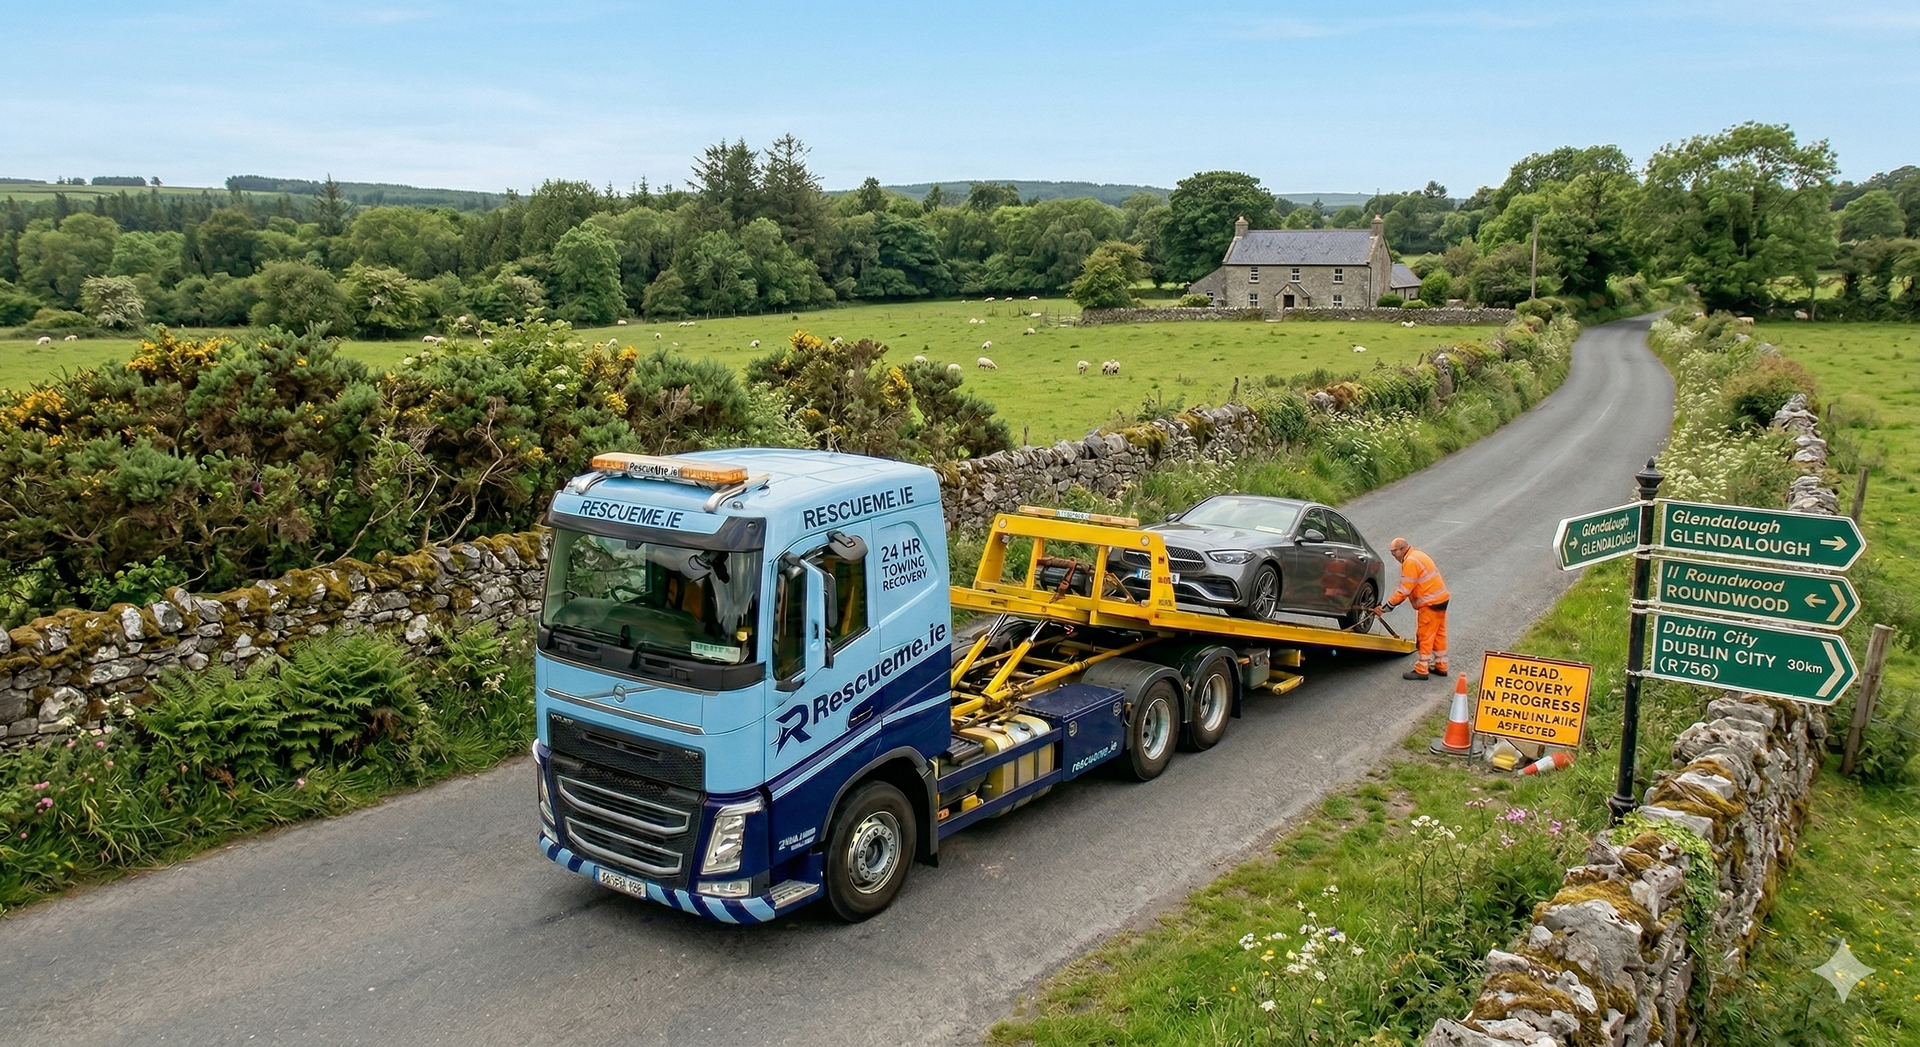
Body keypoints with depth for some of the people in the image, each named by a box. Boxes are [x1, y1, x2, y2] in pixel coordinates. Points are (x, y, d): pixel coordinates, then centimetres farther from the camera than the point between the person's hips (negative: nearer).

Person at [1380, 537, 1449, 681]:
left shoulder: (1410, 562, -17)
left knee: (1425, 636, -5)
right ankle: (1441, 666, 24)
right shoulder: (1417, 555, 15)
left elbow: (1404, 590, -19)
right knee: (1438, 634, 16)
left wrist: (1388, 606, -12)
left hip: (1430, 603, -10)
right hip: (1441, 599, 10)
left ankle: (1421, 670, -1)